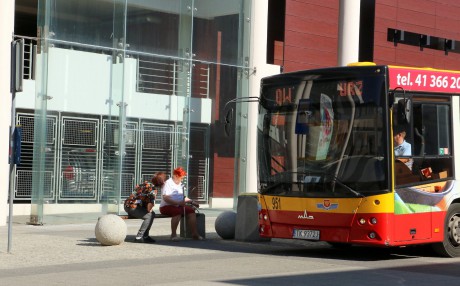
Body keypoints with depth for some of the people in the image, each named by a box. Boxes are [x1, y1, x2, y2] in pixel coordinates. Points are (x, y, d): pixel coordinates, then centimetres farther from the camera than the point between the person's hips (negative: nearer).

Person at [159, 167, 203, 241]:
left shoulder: (180, 185, 19)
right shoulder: (168, 183, -8)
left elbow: (183, 197, 29)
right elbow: (165, 198, -21)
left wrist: (192, 202, 14)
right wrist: (178, 203, -29)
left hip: (178, 206, 8)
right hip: (166, 207, -8)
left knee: (191, 211, -16)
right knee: (177, 212, -37)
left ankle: (194, 233, -13)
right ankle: (173, 234, -27)